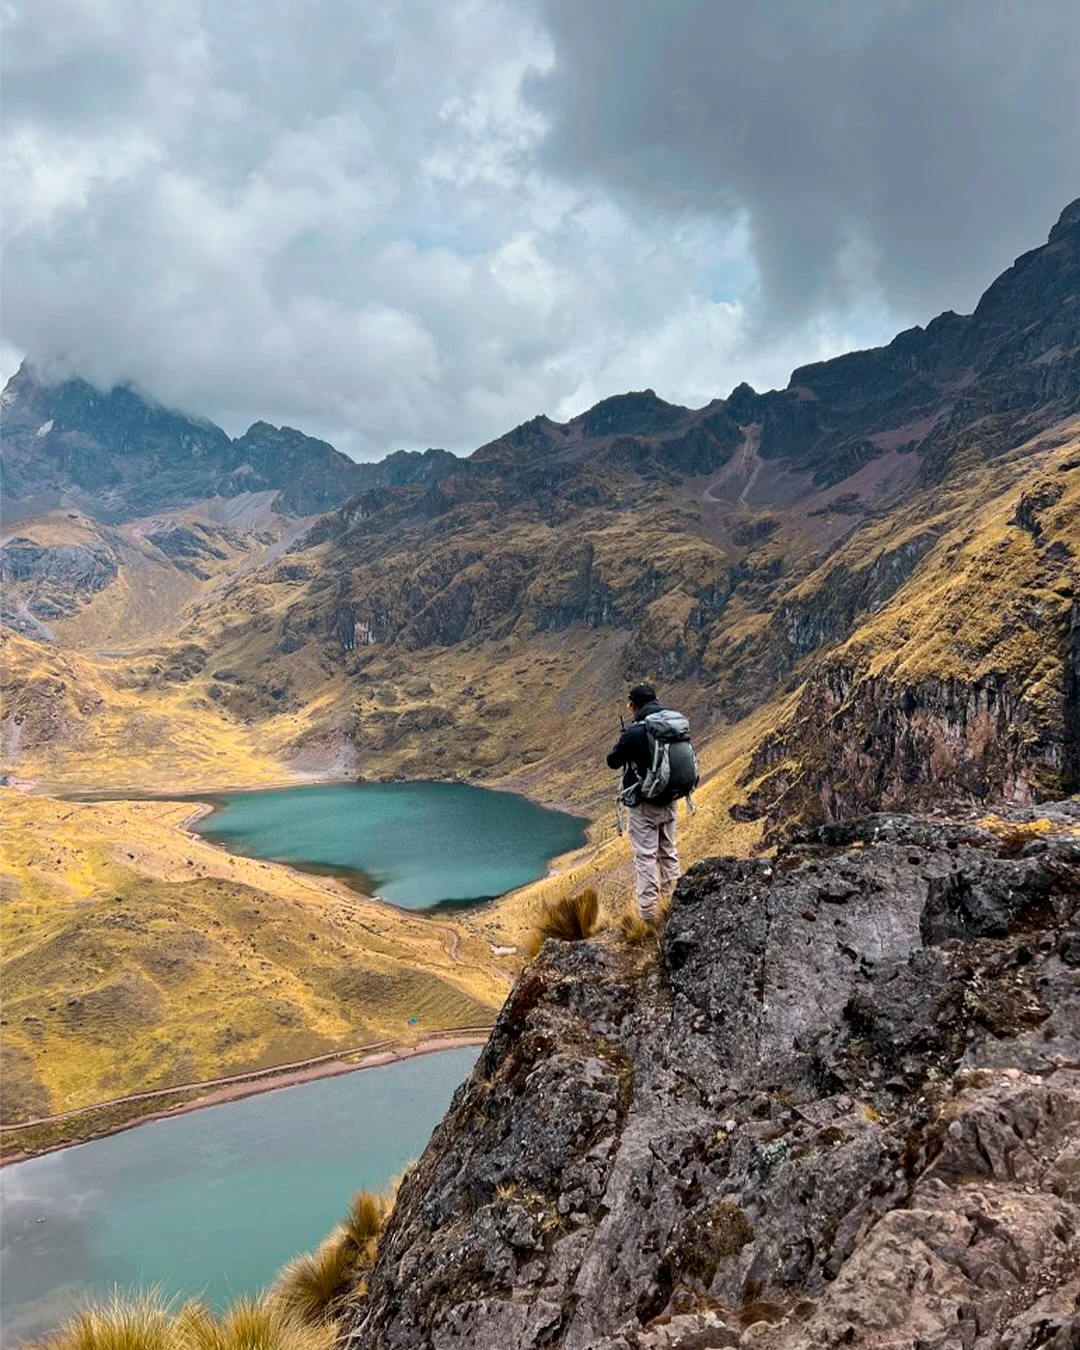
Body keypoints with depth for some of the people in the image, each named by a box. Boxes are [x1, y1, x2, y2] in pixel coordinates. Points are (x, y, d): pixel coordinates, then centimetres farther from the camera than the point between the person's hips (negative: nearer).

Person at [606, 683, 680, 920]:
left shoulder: (634, 732, -19)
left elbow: (613, 762, -6)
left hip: (645, 804, -6)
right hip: (669, 801, 6)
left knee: (645, 856, -1)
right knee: (669, 853, 18)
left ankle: (648, 914, 1)